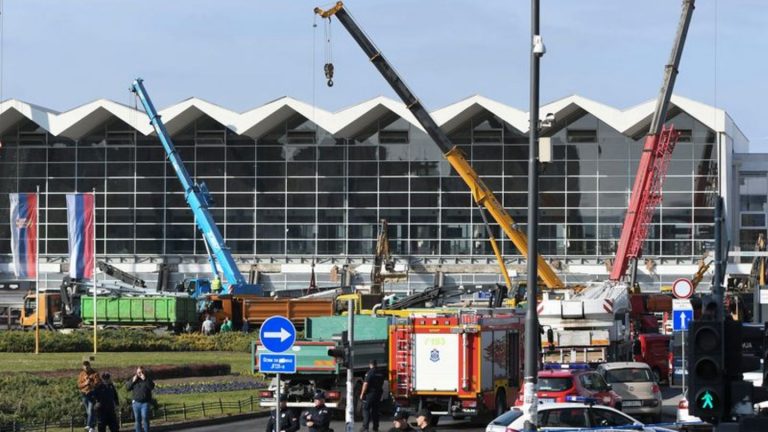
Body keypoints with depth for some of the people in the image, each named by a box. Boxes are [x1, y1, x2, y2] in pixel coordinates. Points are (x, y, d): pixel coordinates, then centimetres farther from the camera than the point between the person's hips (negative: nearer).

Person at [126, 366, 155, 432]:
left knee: (145, 418, -13)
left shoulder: (148, 379, 2)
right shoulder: (133, 379, 10)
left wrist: (145, 380, -19)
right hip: (136, 402, 3)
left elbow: (152, 386, -14)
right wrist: (133, 381, -9)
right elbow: (127, 387, 3)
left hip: (145, 402, -3)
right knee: (137, 419, 7)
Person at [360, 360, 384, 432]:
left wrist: (362, 394, -12)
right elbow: (381, 384, 16)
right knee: (375, 410, 13)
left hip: (370, 394, -6)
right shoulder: (380, 374, 9)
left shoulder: (369, 373, -12)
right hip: (378, 395, 6)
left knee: (366, 410, -4)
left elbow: (365, 384, -17)